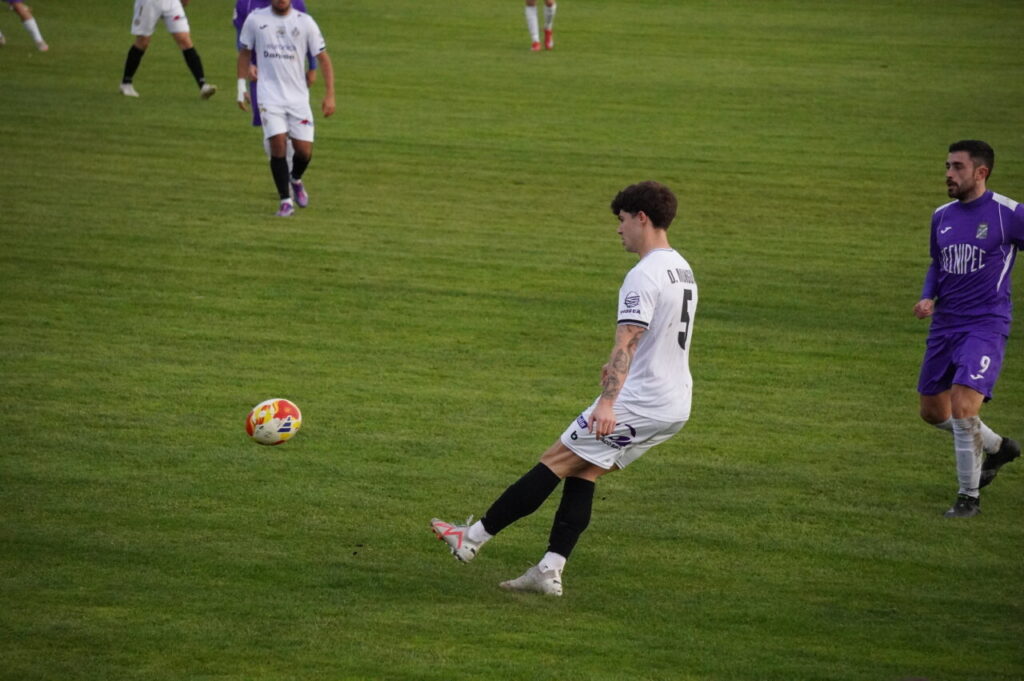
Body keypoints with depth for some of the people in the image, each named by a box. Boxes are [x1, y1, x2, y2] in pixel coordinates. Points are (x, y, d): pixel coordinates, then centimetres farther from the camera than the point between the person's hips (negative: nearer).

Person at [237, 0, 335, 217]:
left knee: (304, 151, 0)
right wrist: (241, 87, 10)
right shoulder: (255, 20, 0)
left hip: (298, 96, 1)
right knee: (278, 144, -15)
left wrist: (330, 95, -4)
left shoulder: (305, 22, -1)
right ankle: (286, 201, -5)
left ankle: (295, 180, 34)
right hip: (269, 95, -1)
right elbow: (245, 52, 14)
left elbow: (323, 59, 2)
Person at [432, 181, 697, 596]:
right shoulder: (682, 270, 15)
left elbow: (627, 341, -29)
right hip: (675, 406, 9)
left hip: (640, 403, -9)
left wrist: (607, 401, -39)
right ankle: (550, 571, 4)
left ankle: (475, 537, 2)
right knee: (582, 472, 11)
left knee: (555, 463, -3)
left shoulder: (644, 276, -17)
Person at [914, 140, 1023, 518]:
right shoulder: (942, 216, 8)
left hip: (985, 327, -7)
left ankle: (969, 496, -3)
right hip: (944, 325, 7)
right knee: (933, 412, 14)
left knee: (963, 408, -20)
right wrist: (928, 298, 3)